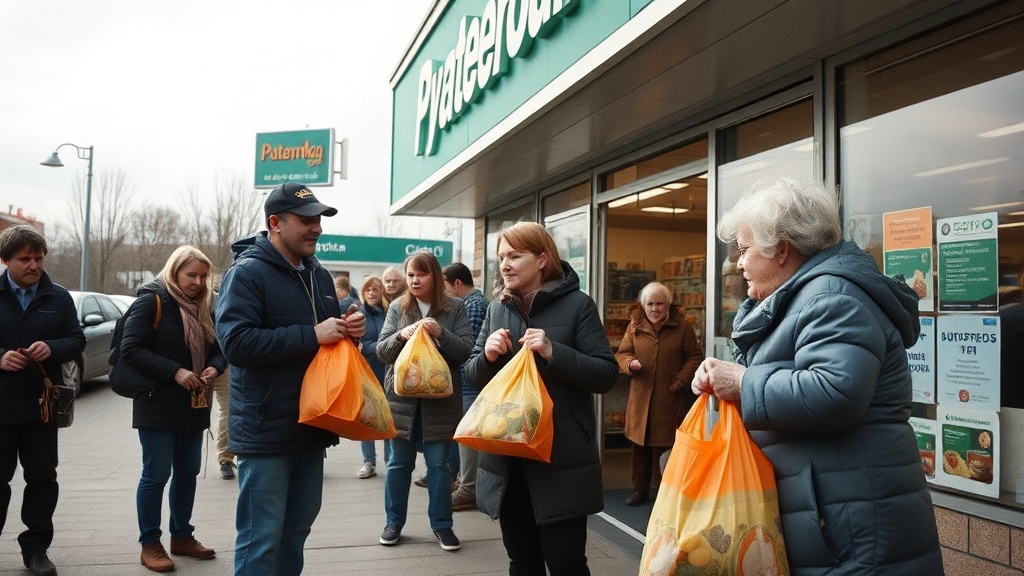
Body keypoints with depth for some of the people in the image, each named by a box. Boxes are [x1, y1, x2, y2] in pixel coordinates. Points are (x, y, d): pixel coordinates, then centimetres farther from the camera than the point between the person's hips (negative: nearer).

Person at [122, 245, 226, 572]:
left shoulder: (203, 307, 11)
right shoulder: (151, 301, -10)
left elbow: (218, 348, 12)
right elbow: (131, 349, -17)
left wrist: (214, 368, -11)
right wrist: (175, 372, -24)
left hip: (194, 405, 7)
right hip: (158, 405, -6)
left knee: (188, 472, 12)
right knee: (156, 474, 0)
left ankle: (182, 536, 26)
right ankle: (150, 545, 13)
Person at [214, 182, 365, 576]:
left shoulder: (319, 276, 13)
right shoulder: (247, 273, -10)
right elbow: (236, 341, -23)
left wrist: (349, 330, 0)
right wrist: (312, 336, -23)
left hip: (311, 427, 7)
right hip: (265, 433, -7)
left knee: (295, 533, 18)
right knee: (261, 540, 0)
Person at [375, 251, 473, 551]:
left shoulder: (454, 307, -3)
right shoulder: (397, 307, 2)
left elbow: (466, 349, -6)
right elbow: (381, 351, 1)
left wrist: (441, 333, -22)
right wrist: (401, 335, -19)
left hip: (440, 397, -2)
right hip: (402, 396, 2)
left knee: (438, 463, 7)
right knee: (399, 462, 12)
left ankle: (441, 524, 21)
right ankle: (394, 522, 26)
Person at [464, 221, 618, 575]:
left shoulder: (577, 305, -6)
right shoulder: (497, 308, 8)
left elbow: (606, 376, -9)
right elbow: (472, 375, 12)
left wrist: (553, 352, -22)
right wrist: (488, 356, -10)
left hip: (561, 459, -4)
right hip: (506, 457, 5)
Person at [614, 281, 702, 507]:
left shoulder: (682, 327, 0)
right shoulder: (635, 326, 5)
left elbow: (695, 356, 4)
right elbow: (622, 353, 11)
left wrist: (680, 382, -6)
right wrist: (630, 363, -13)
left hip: (670, 398, -2)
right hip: (641, 396, 2)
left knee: (666, 446, 0)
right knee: (639, 445, 7)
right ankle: (640, 488, 21)